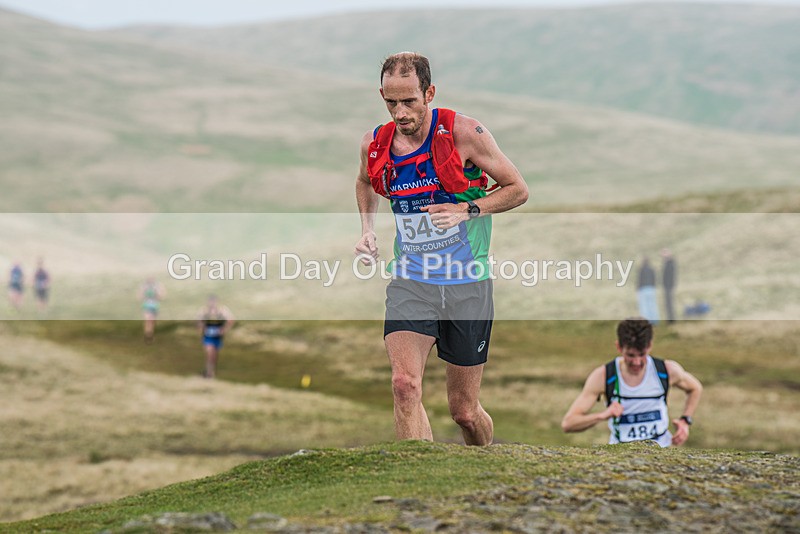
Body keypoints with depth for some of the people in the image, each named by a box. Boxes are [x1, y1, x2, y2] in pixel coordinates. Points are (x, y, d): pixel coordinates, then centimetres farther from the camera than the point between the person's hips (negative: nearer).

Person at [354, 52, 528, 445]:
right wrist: (368, 231, 8)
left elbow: (517, 189, -3)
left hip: (467, 282, -2)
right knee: (405, 384, -23)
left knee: (464, 410, 7)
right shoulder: (373, 144, -1)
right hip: (410, 279, 2)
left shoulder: (464, 133, -12)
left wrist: (467, 210, -18)